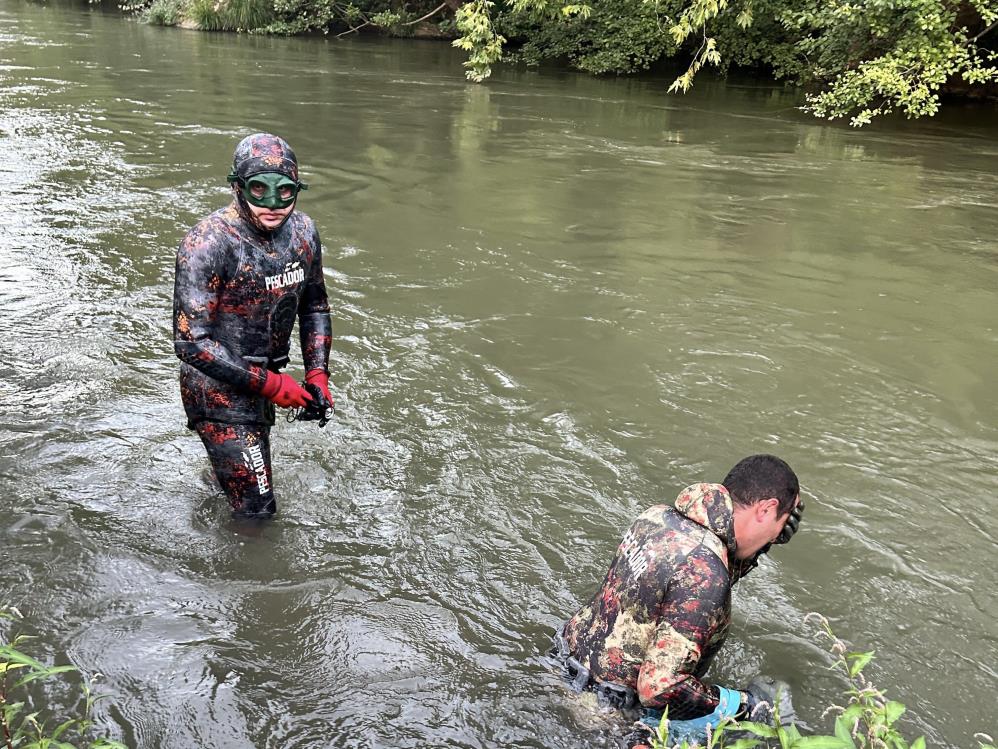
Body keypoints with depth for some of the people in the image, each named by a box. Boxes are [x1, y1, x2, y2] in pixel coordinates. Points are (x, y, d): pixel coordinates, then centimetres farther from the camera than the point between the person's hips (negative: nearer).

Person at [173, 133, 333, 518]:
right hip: (219, 390, -7)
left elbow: (315, 306, 11)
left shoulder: (303, 232, -4)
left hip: (261, 388, 7)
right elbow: (190, 341, -25)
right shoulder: (207, 244, -24)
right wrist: (270, 384, -24)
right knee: (256, 511, -3)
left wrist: (317, 373, 0)